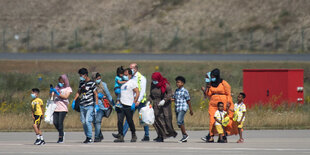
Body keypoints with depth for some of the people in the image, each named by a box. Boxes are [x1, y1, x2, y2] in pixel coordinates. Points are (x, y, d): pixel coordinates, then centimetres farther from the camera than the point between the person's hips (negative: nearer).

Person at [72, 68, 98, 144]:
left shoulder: (91, 83, -7)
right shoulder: (81, 83, 12)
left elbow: (95, 94, -6)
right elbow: (79, 92, 23)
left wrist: (96, 104, -10)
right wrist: (74, 100, 14)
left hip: (90, 105, -7)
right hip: (82, 105, 7)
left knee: (87, 121, -15)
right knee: (83, 122, 6)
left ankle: (89, 138, -6)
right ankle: (87, 137, 15)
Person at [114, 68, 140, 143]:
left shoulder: (132, 82, -3)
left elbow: (137, 93, -9)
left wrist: (134, 103, -16)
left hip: (129, 106, -6)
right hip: (121, 105, 6)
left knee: (130, 121, 2)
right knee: (119, 121, -5)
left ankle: (133, 136, 18)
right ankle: (120, 136, -3)